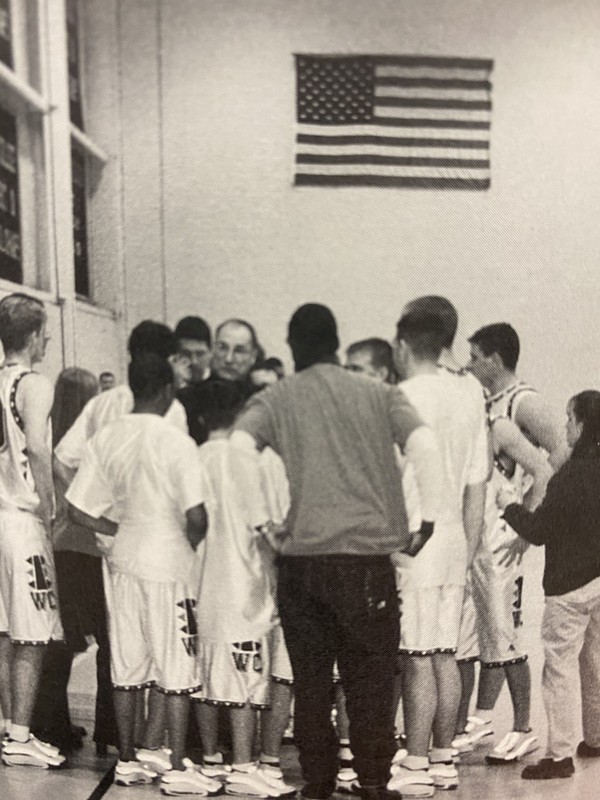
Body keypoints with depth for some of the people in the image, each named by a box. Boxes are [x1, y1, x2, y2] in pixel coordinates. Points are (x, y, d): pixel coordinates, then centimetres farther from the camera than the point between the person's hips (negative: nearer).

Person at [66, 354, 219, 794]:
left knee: (127, 667, 13)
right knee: (178, 671, 3)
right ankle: (179, 768, 7)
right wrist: (191, 543, 1)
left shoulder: (105, 439, 1)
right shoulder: (176, 442, -15)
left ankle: (127, 760, 21)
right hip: (170, 564, -5)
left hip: (124, 563, 5)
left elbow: (81, 510, 2)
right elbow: (196, 517, -19)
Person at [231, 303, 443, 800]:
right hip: (368, 555, -1)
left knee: (310, 678, 11)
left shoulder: (275, 399, 6)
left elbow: (237, 448, -10)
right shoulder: (379, 395, 6)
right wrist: (428, 520, -2)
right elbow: (425, 446, -9)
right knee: (370, 676, 8)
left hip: (301, 558, 1)